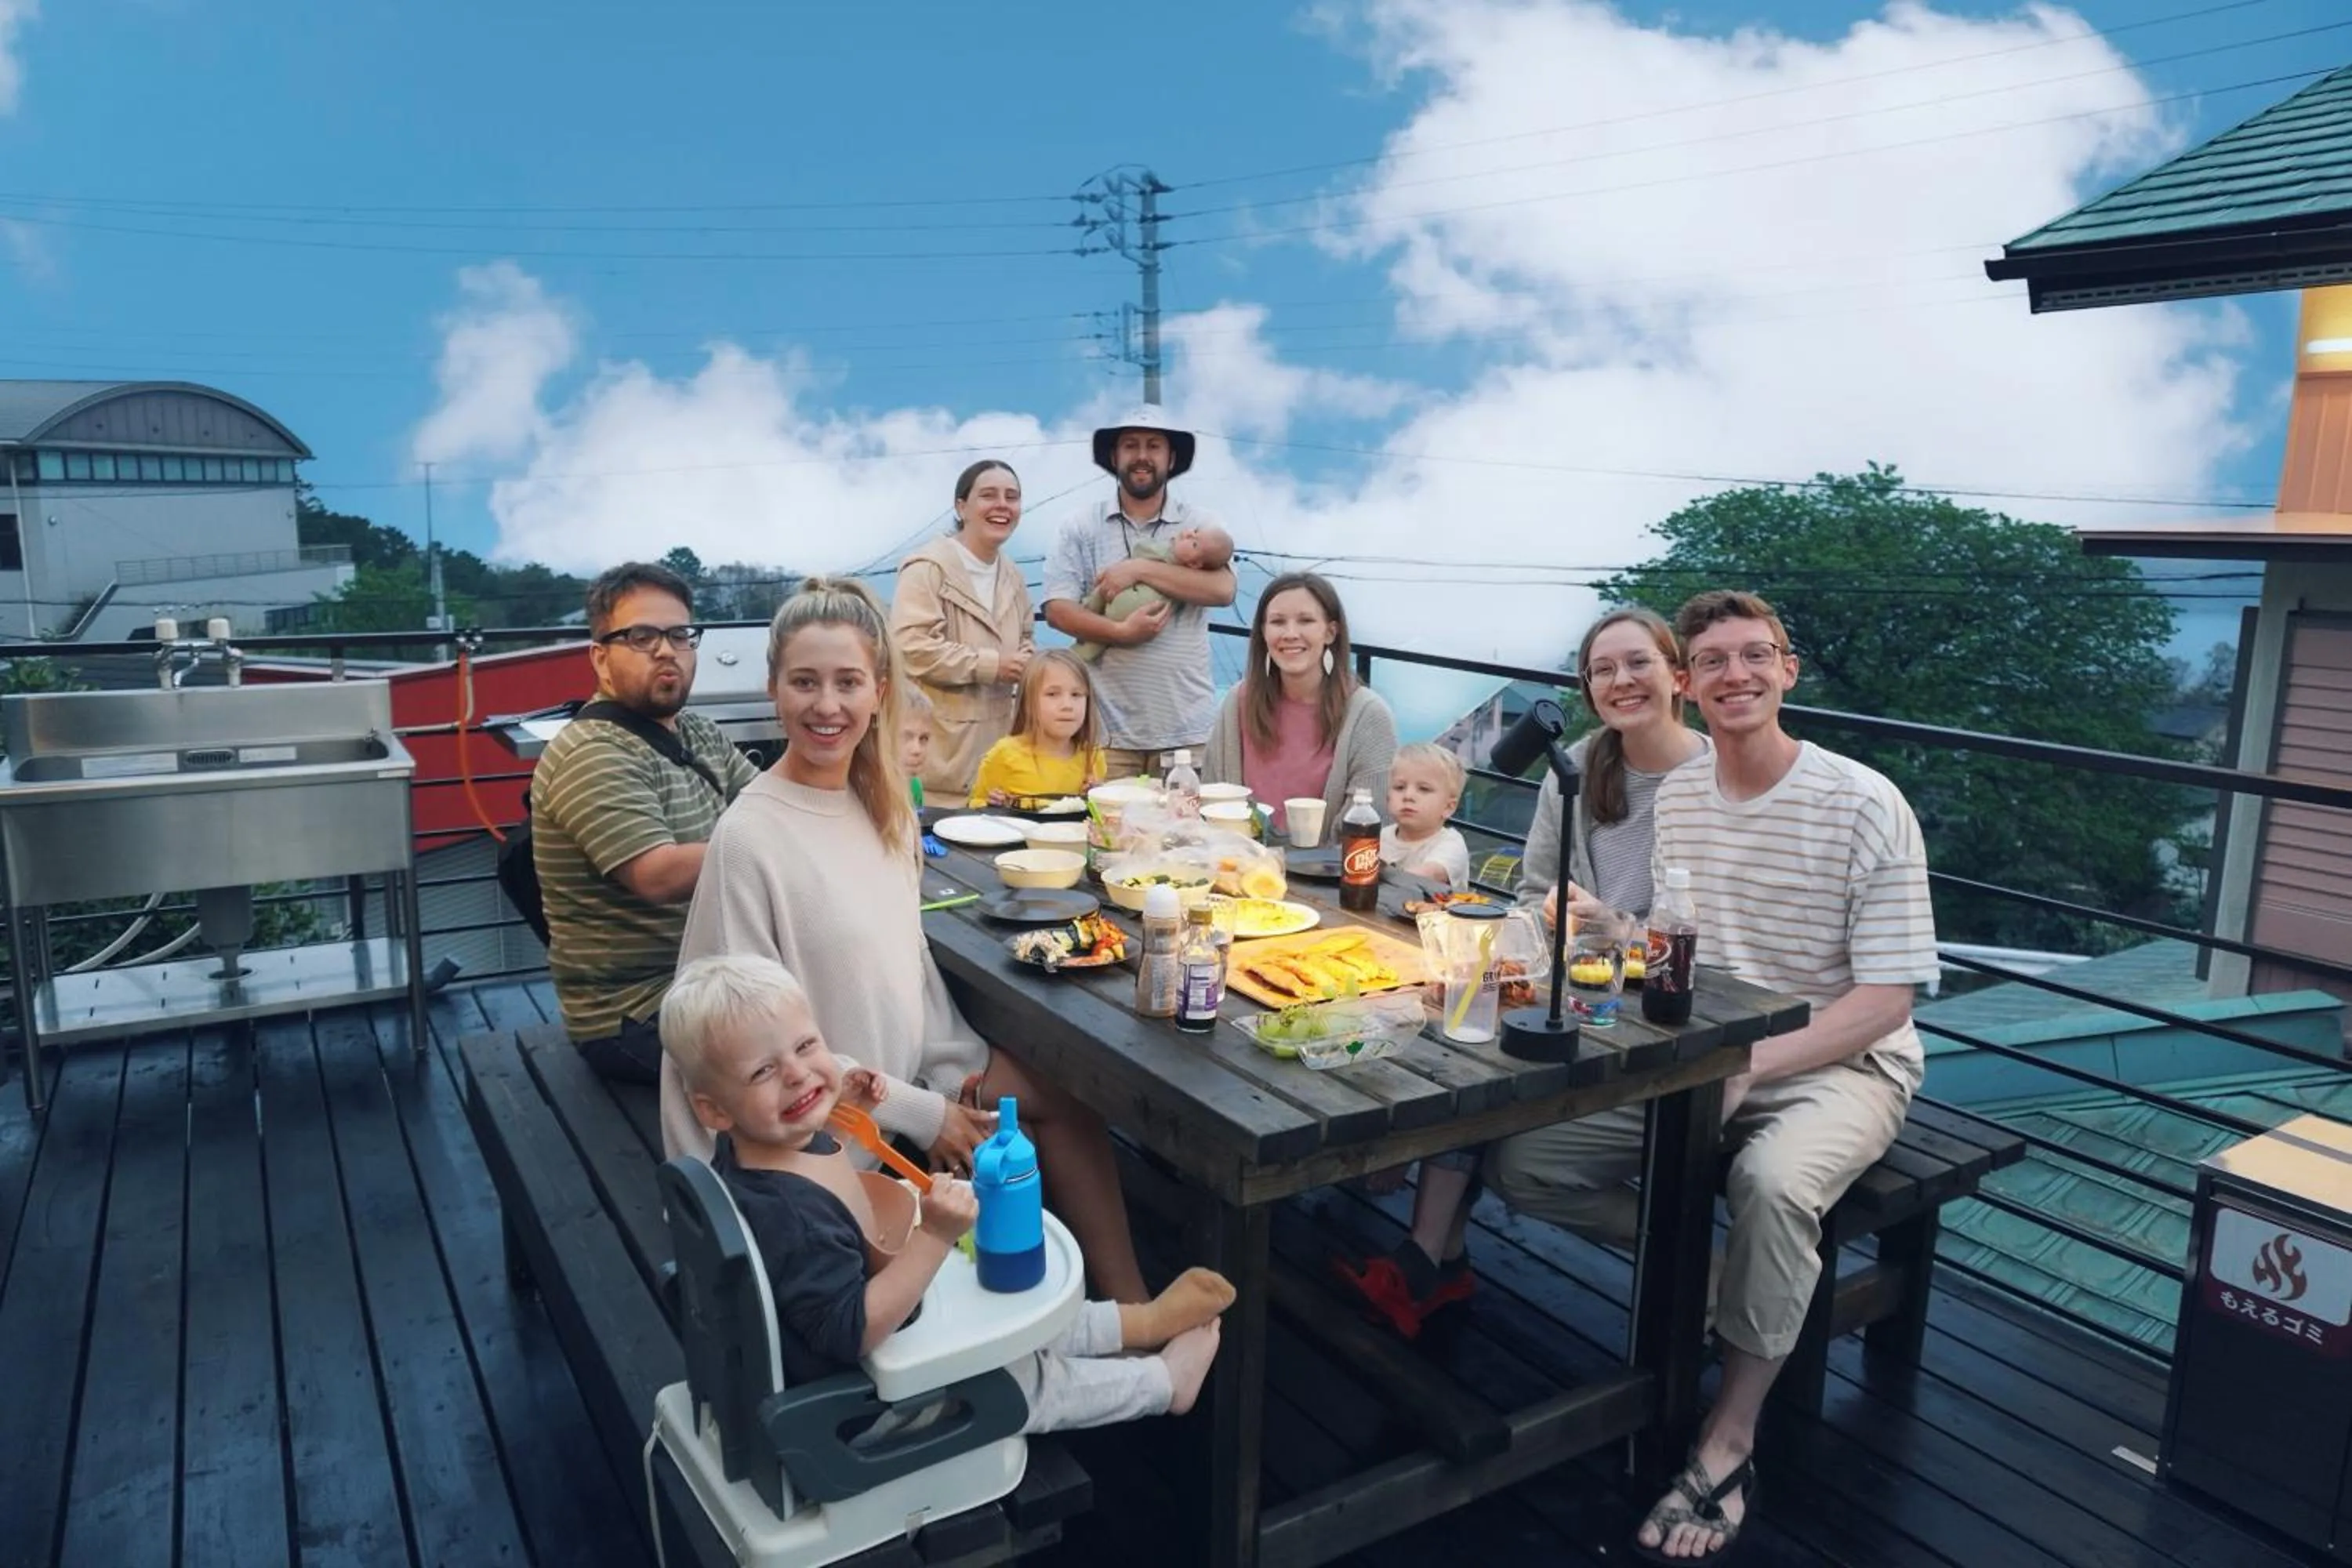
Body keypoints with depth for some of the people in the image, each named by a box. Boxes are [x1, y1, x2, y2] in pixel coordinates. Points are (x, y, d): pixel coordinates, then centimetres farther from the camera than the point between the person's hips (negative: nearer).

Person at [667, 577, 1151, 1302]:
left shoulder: (884, 802, 0)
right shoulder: (749, 837, -22)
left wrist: (963, 1070, -3)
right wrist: (920, 1115, -16)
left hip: (905, 1070, 7)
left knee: (1067, 1098, 0)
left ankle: (1130, 1308, 14)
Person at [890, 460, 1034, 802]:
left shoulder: (1012, 575, 16)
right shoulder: (928, 568, -10)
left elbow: (1026, 639, 27)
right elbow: (910, 647, -20)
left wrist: (1026, 663, 2)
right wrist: (989, 664, -18)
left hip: (997, 735, 8)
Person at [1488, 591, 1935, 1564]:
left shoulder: (1864, 805, -14)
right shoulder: (1676, 797, 2)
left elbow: (1884, 1001, -16)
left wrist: (1746, 1069, -28)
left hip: (1839, 1063, -5)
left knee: (1772, 1181, -38)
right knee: (1520, 1161, -11)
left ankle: (1728, 1446, -17)